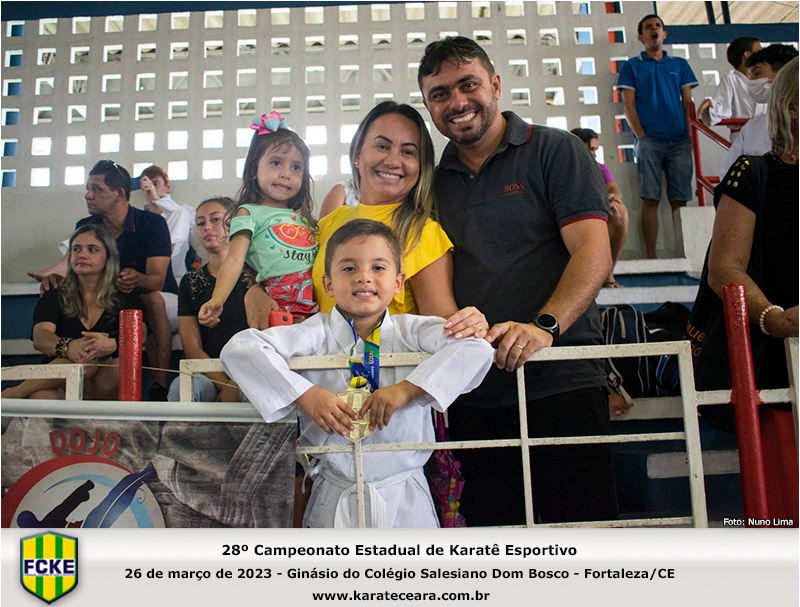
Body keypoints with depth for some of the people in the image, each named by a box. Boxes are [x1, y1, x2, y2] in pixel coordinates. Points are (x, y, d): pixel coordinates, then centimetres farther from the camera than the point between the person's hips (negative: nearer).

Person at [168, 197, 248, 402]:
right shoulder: (191, 281, 14)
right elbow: (192, 348, 5)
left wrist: (240, 385, -17)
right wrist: (226, 384, -12)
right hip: (210, 376, 2)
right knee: (181, 385, -32)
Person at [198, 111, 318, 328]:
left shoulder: (302, 217, 26)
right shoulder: (250, 213, 8)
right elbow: (234, 261, -5)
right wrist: (216, 301, -21)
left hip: (319, 305, 6)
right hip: (280, 308, -5)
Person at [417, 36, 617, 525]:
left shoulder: (555, 151, 4)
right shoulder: (434, 180, 16)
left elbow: (594, 253, -7)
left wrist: (544, 325, -23)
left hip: (561, 386, -3)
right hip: (473, 397, 4)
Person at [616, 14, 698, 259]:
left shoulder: (679, 65, 20)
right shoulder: (631, 67, 12)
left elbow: (688, 103, 16)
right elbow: (628, 105, 4)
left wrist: (689, 134, 3)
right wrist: (641, 137, -7)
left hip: (679, 140, 3)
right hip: (649, 140, -2)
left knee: (680, 200, -1)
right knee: (650, 200, -9)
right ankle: (651, 257, -7)